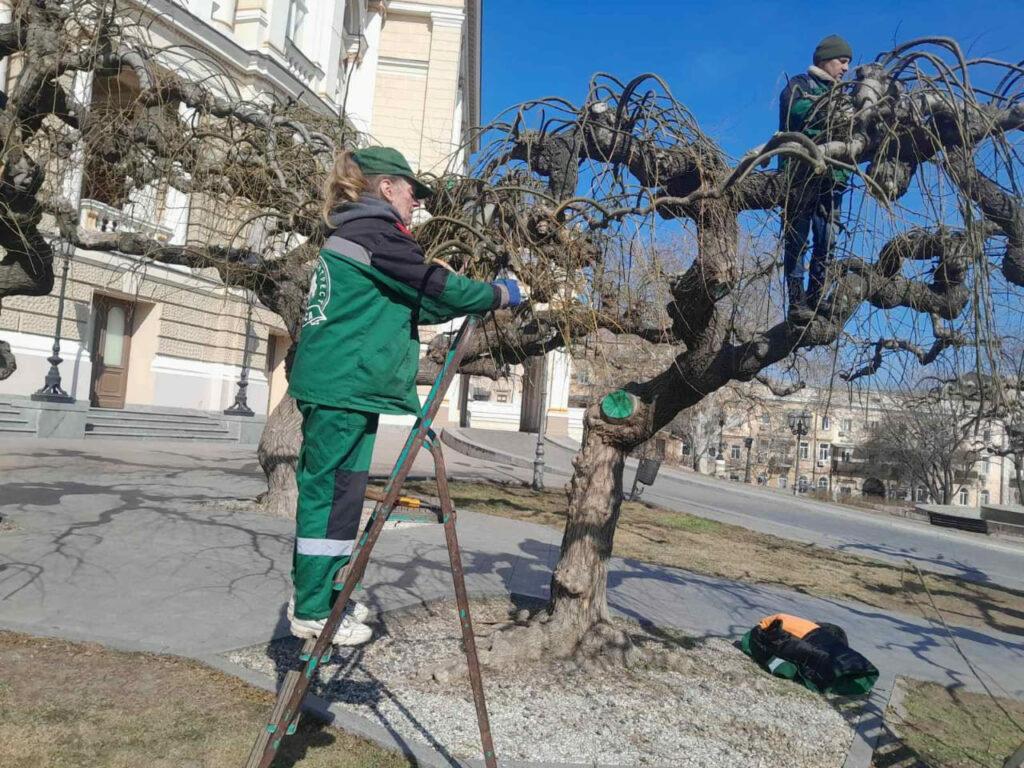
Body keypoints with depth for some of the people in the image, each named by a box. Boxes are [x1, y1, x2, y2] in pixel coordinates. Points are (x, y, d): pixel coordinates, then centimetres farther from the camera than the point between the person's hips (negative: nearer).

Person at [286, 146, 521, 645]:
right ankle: (313, 612, 4)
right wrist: (497, 294, 1)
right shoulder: (374, 230, -9)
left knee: (324, 490, 14)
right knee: (334, 493, -5)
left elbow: (411, 305, 23)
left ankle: (315, 595, 24)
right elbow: (433, 285, -13)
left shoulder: (351, 232, 22)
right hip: (345, 386, -10)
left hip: (334, 384, 10)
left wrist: (475, 303, 19)